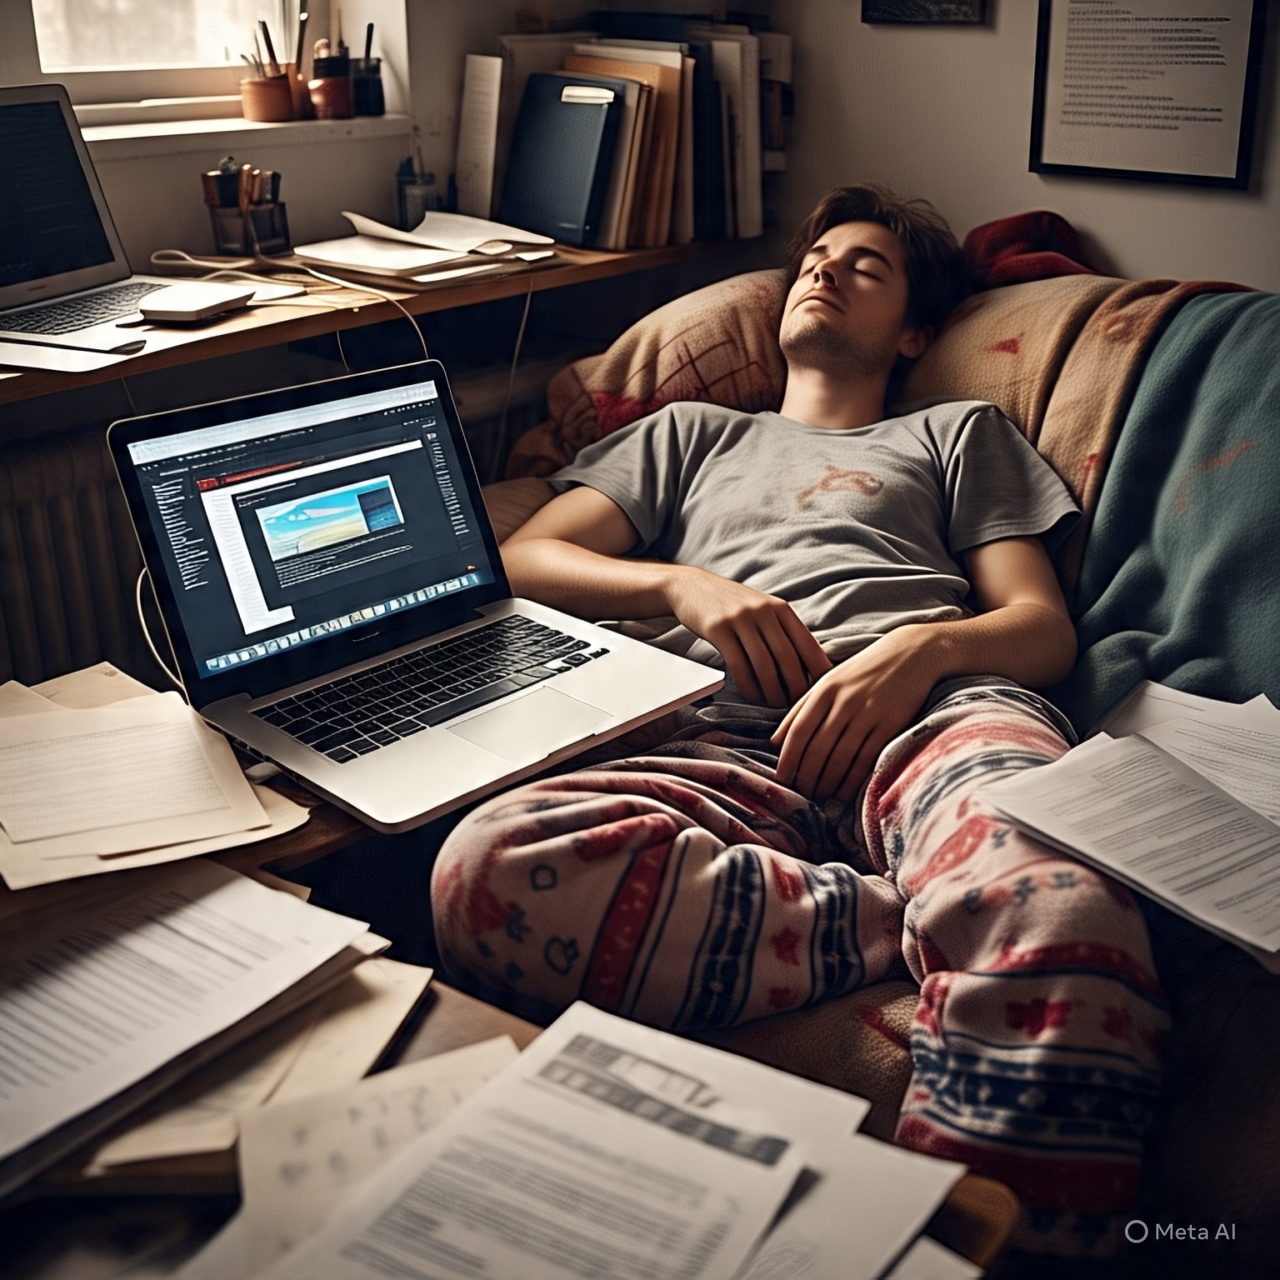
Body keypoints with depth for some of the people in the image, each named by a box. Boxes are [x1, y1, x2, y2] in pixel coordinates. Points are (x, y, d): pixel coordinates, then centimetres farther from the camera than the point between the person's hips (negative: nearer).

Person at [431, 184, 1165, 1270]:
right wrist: (681, 583, 5)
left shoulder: (960, 435, 34)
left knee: (1054, 907, -41)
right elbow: (524, 559, 25)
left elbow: (1045, 626, 19)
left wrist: (921, 649, -6)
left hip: (934, 708, -1)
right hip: (731, 748, 2)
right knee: (488, 869, -34)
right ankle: (924, 923, -29)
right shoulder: (692, 435, 38)